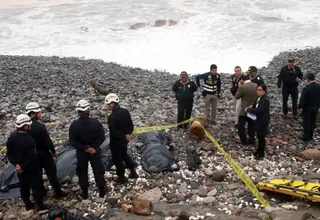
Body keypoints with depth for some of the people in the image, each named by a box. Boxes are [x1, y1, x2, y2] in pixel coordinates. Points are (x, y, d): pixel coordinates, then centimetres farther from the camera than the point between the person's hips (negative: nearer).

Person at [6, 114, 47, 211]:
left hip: (20, 169, 7)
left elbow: (9, 154, -2)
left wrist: (16, 164, -7)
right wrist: (23, 167, -13)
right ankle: (40, 206, 23)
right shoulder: (30, 140, -28)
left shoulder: (11, 138, -6)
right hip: (32, 169, -7)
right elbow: (31, 158, -25)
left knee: (24, 188, 20)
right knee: (36, 187, 10)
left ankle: (28, 205, 35)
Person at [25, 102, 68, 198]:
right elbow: (48, 141, -20)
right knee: (52, 174, 5)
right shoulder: (40, 126, -24)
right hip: (44, 154, -6)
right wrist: (53, 151, -5)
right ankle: (58, 192, 14)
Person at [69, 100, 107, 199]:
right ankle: (102, 191, 26)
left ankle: (84, 194, 24)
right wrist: (93, 146, -13)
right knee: (98, 171, 14)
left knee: (82, 172, 16)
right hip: (95, 150, 0)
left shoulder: (74, 125, -13)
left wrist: (84, 148, -12)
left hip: (81, 152, 0)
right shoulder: (96, 123, -14)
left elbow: (72, 141, -14)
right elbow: (101, 138, -14)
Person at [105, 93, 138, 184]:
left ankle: (121, 178, 26)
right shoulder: (125, 111, -5)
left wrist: (124, 136, -17)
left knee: (117, 159, 12)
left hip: (116, 142, -7)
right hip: (124, 140, 7)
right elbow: (131, 125, 1)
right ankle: (133, 172, 35)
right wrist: (127, 134, -5)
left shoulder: (111, 117, -28)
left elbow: (113, 132, -26)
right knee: (124, 155, 28)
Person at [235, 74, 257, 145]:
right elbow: (257, 96, 10)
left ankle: (244, 141, 13)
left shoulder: (242, 87, -19)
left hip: (244, 110, -6)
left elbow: (237, 97, -8)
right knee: (251, 125, 17)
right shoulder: (256, 85, -1)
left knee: (241, 126, 8)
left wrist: (239, 87, -2)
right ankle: (252, 140, 23)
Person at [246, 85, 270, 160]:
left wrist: (248, 109, -17)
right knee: (258, 136, 21)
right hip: (258, 120, 9)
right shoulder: (259, 98, 3)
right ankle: (259, 150, 38)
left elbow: (257, 110, -30)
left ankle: (262, 153, 20)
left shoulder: (265, 100, -26)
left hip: (263, 121, -9)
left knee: (261, 137, 5)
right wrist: (252, 106, -1)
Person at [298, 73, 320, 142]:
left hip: (308, 108, -5)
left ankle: (306, 137, 16)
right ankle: (311, 136, 29)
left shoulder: (306, 88, -25)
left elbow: (302, 100, -19)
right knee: (313, 122, 17)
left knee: (307, 123, 7)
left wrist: (299, 107, -6)